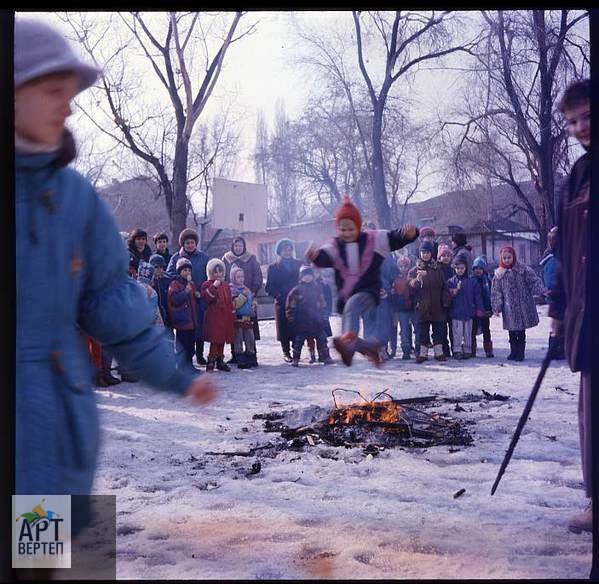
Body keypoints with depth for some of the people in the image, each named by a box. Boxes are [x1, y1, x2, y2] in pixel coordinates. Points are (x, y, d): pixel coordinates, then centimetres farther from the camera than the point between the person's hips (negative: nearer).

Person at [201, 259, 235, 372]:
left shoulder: (226, 286, 16)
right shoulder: (207, 285, -2)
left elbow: (230, 302, 19)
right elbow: (206, 298, -19)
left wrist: (232, 315, 14)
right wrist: (214, 286, -23)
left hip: (225, 316, 6)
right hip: (213, 317, -6)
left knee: (222, 339, 10)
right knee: (215, 339, -10)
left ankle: (220, 360, 18)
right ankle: (211, 361, -4)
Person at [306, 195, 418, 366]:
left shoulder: (373, 239, 1)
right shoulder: (335, 245, 4)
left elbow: (397, 238, -4)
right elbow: (324, 258, -15)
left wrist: (410, 232, -27)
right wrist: (315, 255, -40)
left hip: (368, 292, -5)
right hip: (345, 297, 5)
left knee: (352, 306, -37)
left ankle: (347, 340, -59)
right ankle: (370, 347, 38)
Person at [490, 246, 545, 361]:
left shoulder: (523, 269, -1)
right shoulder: (499, 274, 4)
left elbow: (534, 281, -3)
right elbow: (496, 292, 4)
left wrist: (542, 291, -19)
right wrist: (496, 307, -1)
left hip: (523, 307, -2)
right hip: (509, 309, 2)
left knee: (521, 332, 4)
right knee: (512, 332, 8)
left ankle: (520, 352, 13)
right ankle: (514, 351, 21)